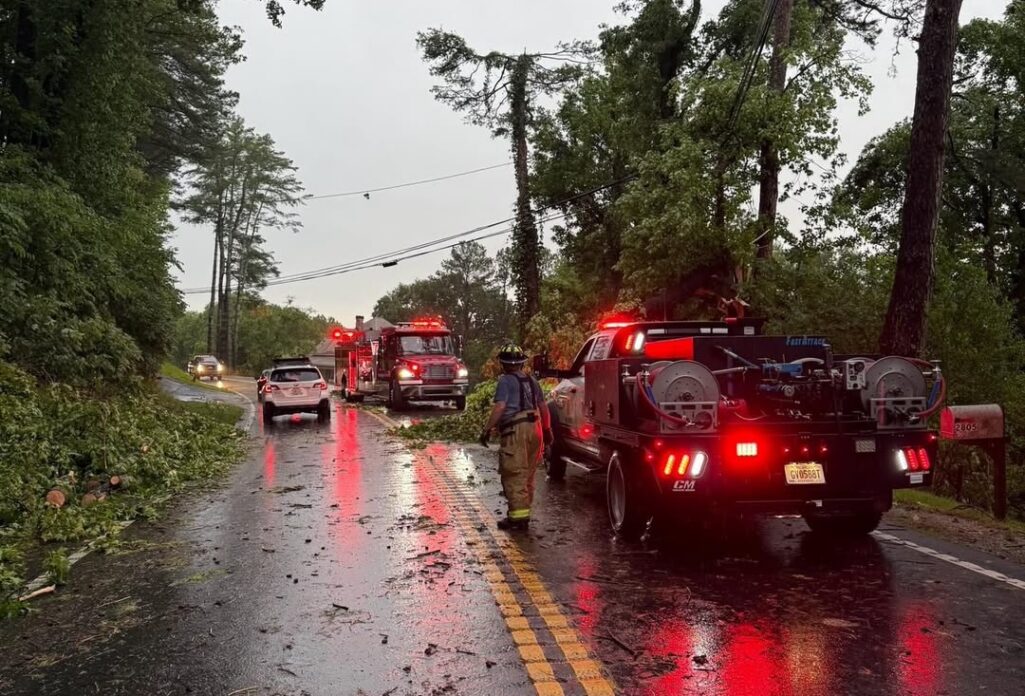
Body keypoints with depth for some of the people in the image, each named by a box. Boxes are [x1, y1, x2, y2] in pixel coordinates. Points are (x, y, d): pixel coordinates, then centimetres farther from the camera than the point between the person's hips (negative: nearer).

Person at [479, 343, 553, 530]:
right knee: (527, 475, 15)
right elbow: (543, 406, 21)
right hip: (534, 429, 8)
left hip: (517, 430, -8)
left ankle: (517, 516, -8)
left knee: (513, 475, -5)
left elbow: (500, 407, -15)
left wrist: (487, 429, -13)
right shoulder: (531, 381, 18)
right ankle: (524, 513, 21)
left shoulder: (506, 381, -4)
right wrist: (547, 429, 29)